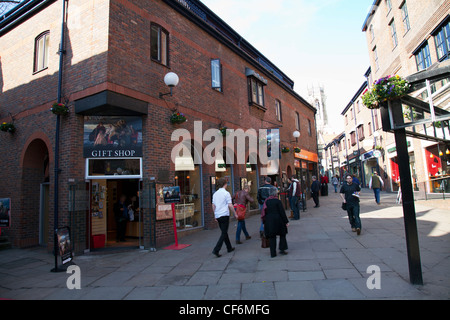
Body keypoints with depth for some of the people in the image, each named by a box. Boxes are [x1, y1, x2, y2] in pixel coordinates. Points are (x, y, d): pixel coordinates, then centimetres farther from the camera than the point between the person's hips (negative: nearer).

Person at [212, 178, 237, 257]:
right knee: (224, 233, -2)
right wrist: (235, 214, 0)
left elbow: (213, 205, 13)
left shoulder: (215, 194, 9)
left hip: (218, 215, 7)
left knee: (224, 232, 17)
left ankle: (229, 248, 29)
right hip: (224, 215, -7)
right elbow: (230, 205, -12)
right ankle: (216, 250, -11)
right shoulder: (226, 193, -10)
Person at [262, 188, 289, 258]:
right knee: (282, 234, 18)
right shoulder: (277, 201, -9)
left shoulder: (266, 201, 3)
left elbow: (264, 212, 6)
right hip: (278, 220, -3)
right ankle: (282, 249, 15)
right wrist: (286, 221, -2)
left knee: (271, 237, 9)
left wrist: (264, 222, 14)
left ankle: (273, 253, 11)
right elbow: (282, 212, -9)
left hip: (269, 221, 4)